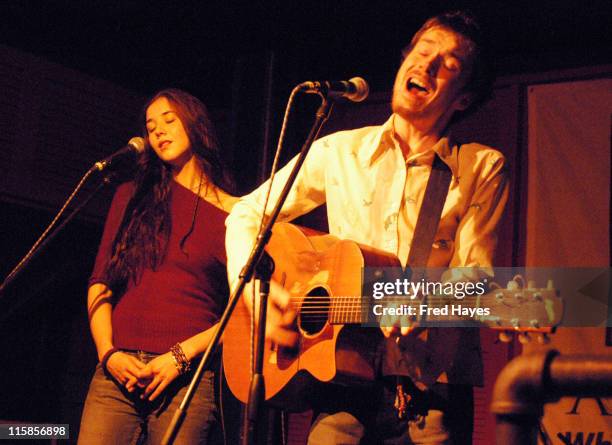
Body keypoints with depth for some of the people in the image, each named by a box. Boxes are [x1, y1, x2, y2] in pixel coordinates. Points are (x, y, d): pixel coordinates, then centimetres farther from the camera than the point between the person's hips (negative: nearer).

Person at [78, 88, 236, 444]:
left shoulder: (235, 214, 7)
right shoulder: (132, 197, 15)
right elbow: (100, 284, 10)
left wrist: (182, 355, -10)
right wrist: (107, 352, -4)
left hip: (190, 378, -2)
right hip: (117, 372, 2)